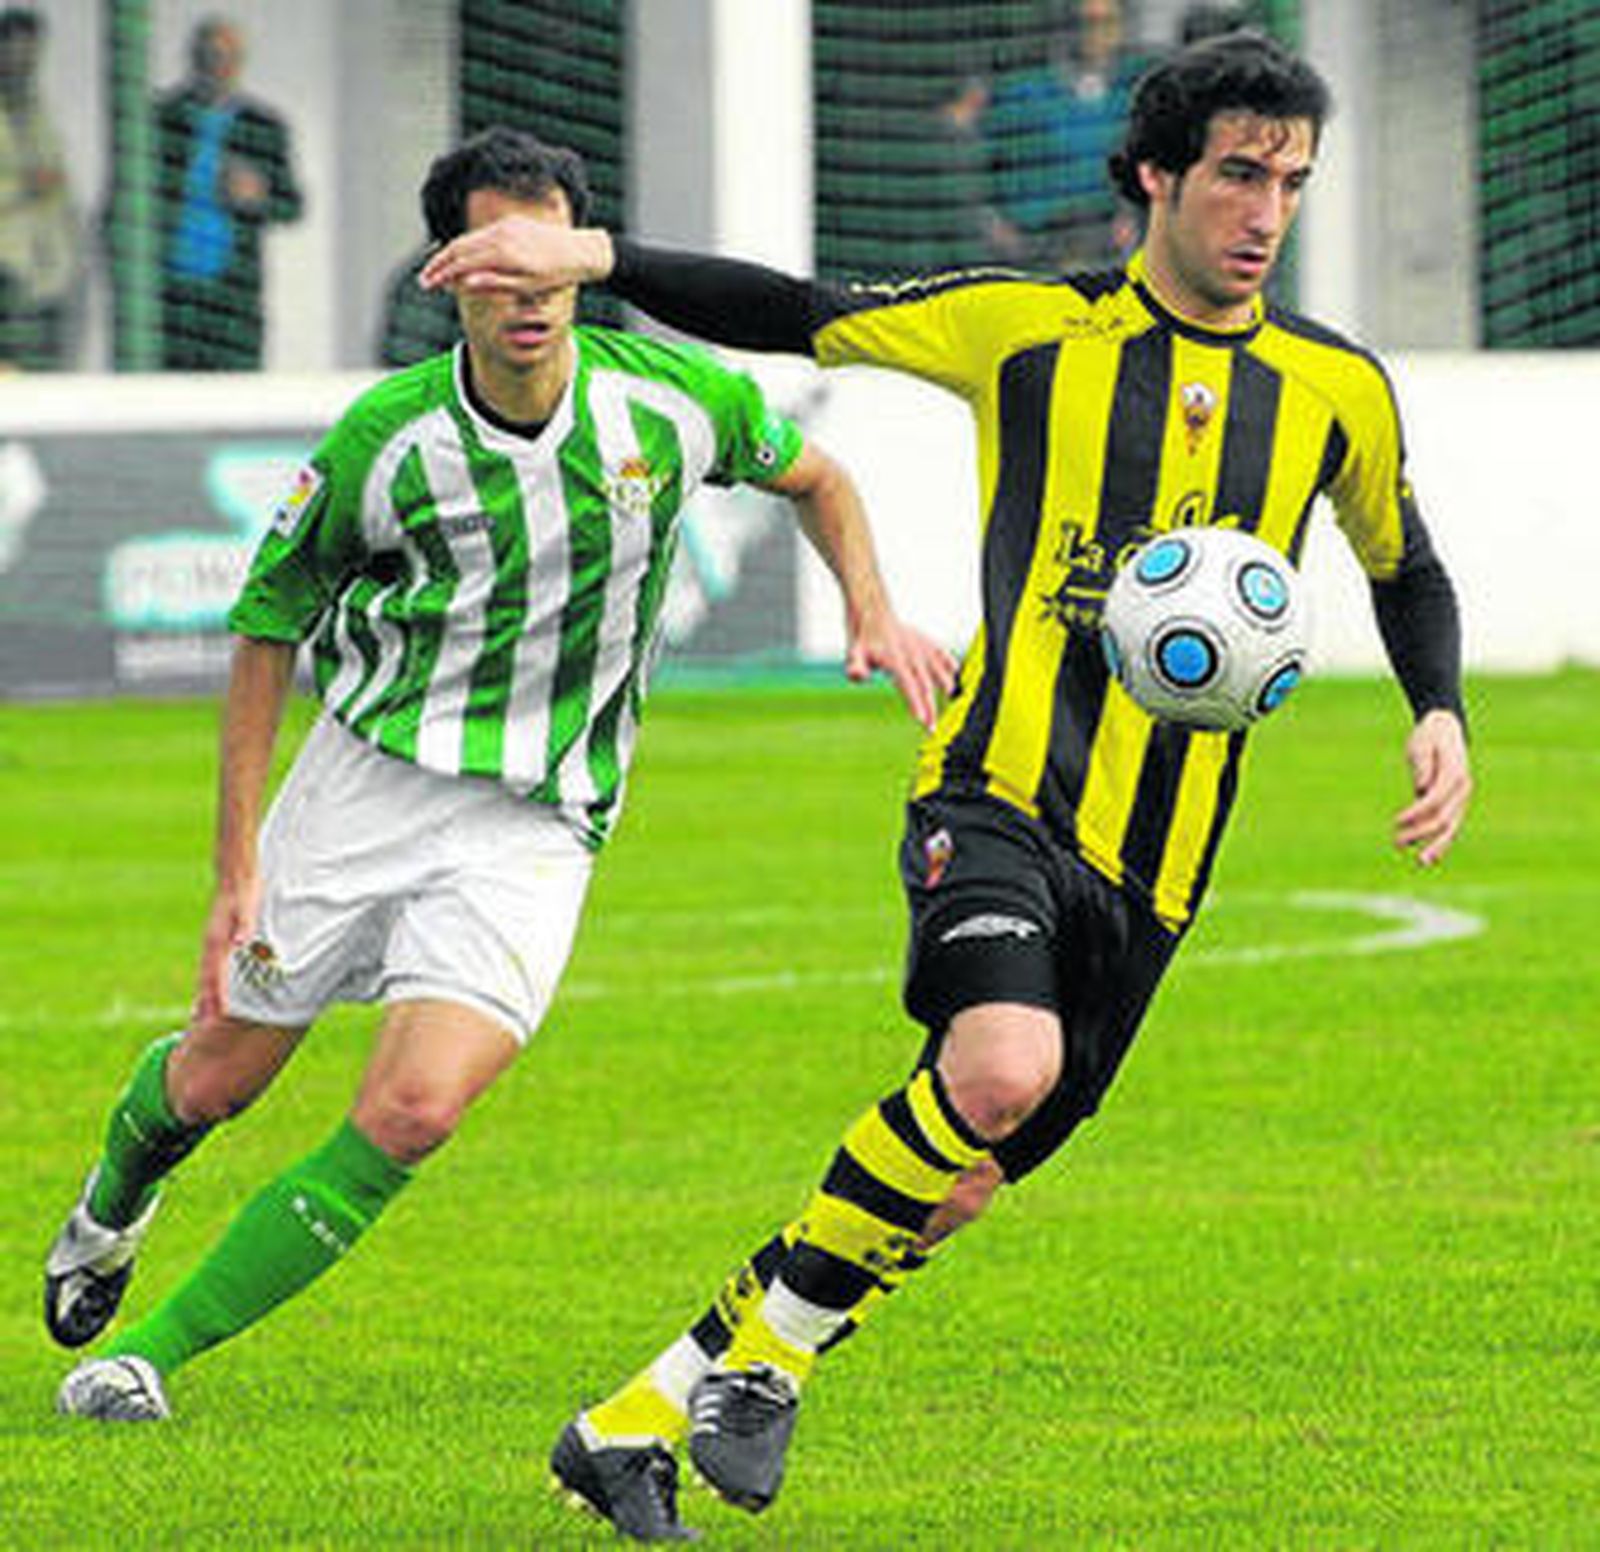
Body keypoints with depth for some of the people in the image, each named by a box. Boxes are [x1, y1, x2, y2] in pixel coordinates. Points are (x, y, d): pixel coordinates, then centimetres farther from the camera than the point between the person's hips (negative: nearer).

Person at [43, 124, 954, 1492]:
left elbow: (812, 476, 13)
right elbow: (269, 625, -1)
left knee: (413, 1113, -19)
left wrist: (875, 612, -3)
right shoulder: (386, 441, -14)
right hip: (369, 774, 0)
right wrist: (238, 859, -7)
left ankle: (153, 1352, -8)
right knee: (217, 1076, 11)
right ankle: (114, 1204, 50)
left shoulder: (672, 399, -10)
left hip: (537, 825, 0)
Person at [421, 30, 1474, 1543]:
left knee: (957, 1180, 2)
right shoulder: (1028, 328, 1)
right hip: (998, 792, -4)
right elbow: (795, 317, 6)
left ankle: (643, 1415, 16)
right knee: (1003, 1064, -32)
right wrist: (594, 256, -5)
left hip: (1156, 856, 4)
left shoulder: (1336, 389, 8)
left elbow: (1406, 570, 25)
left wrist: (1440, 720, 8)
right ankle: (772, 1341, -10)